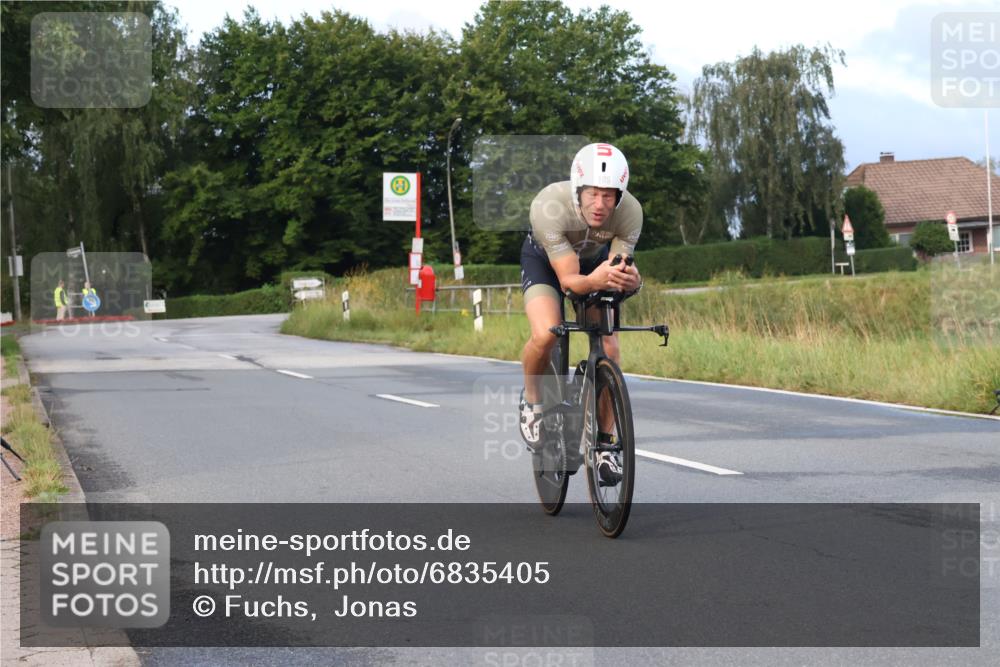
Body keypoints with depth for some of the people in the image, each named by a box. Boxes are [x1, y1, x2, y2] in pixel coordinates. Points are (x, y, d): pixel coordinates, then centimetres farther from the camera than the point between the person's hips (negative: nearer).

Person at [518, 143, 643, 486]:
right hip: (545, 260, -2)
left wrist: (630, 279, -53)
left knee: (609, 349, -13)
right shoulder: (549, 206, -40)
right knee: (545, 335, -29)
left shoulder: (630, 212, -33)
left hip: (596, 259, 2)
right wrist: (595, 280, -61)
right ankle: (531, 400, 2)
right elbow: (568, 279, -39)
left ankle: (602, 443, 4)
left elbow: (618, 268, -30)